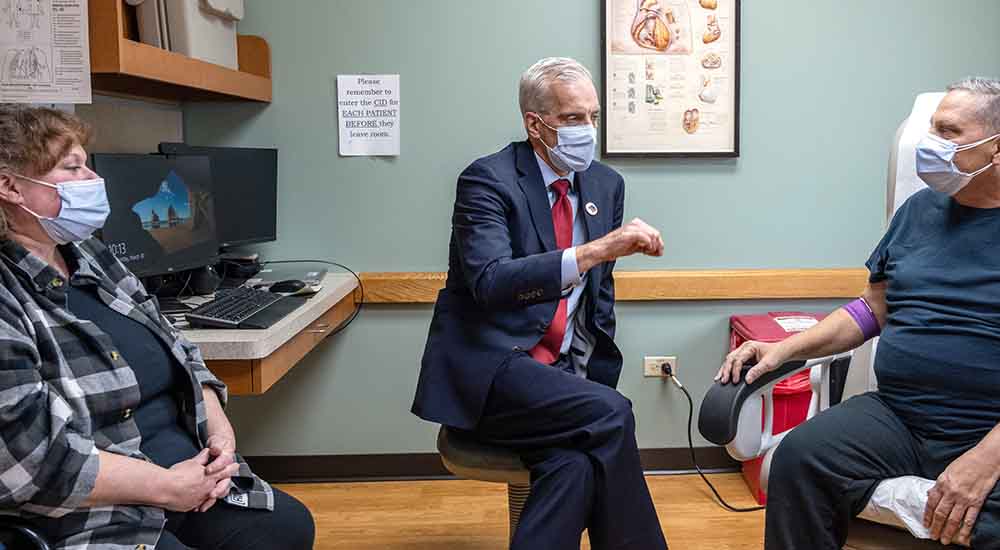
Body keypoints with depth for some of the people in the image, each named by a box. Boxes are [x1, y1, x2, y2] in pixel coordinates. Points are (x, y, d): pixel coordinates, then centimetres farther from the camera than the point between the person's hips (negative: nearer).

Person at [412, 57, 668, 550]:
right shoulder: (487, 179, -8)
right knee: (611, 415, -25)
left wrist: (592, 379, 7)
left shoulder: (606, 185, 11)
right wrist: (597, 249, -29)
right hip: (488, 369, -5)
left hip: (562, 371, 5)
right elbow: (490, 282, -24)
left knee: (576, 466, -26)